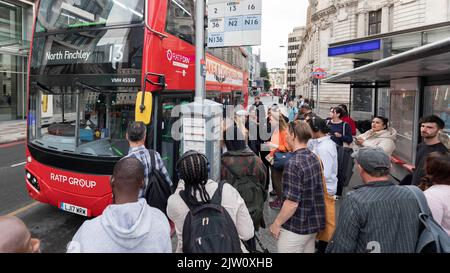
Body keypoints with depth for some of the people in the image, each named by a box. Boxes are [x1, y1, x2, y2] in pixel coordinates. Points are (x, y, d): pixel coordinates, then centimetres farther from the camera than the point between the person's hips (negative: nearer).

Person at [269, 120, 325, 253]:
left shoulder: (293, 164, -24)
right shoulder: (314, 158, 2)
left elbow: (292, 203, -25)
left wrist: (276, 223, -13)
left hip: (295, 227, -8)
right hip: (314, 222, 8)